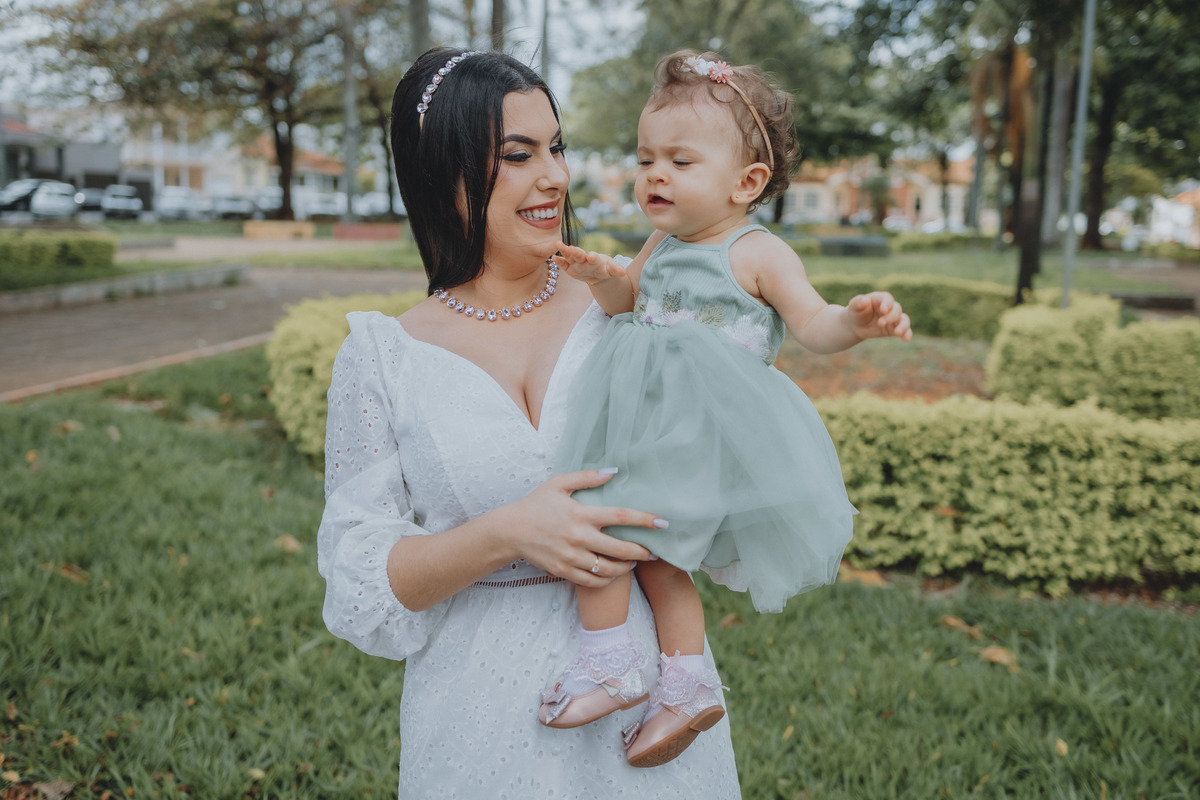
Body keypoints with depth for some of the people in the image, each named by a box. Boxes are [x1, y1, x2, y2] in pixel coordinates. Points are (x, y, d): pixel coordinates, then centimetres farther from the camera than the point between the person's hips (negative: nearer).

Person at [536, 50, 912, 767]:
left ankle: (608, 663, 6)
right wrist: (603, 277, 3)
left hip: (701, 430, -8)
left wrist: (858, 321, -36)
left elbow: (813, 324, -14)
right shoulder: (663, 244, 12)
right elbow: (631, 300, 26)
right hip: (647, 421, 8)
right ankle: (690, 683, 23)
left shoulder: (757, 252, -9)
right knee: (652, 553, 12)